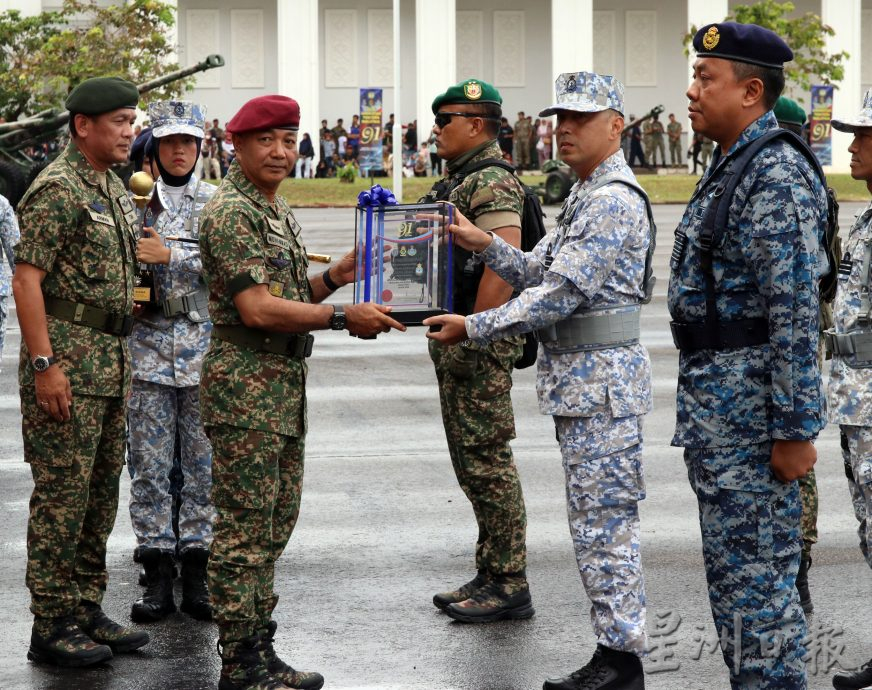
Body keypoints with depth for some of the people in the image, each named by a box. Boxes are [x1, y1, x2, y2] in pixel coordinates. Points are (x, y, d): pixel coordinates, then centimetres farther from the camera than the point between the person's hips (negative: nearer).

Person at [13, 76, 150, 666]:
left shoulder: (113, 187, 15)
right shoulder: (57, 189, -13)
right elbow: (26, 279, -17)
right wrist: (44, 363, -22)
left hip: (112, 357, 9)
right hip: (67, 356, -9)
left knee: (102, 487, 12)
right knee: (62, 491, -5)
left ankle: (87, 610, 21)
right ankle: (52, 625, 0)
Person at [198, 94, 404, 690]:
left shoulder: (278, 210, 16)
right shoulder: (231, 212, -14)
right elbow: (257, 309, -21)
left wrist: (335, 277, 4)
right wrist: (344, 317, -18)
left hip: (286, 387, 10)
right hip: (246, 386, -10)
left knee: (274, 525, 13)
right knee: (244, 529, -5)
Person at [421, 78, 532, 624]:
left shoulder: (493, 184, -15)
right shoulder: (457, 181, 18)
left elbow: (503, 265, -24)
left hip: (481, 342, -11)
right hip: (457, 339, 11)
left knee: (488, 460, -7)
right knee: (474, 461, 14)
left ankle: (509, 585, -2)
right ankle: (492, 576, 21)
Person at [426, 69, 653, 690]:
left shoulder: (613, 201, -17)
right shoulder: (588, 196, 17)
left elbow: (559, 294, -21)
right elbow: (543, 274, 18)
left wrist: (473, 328, -17)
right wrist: (488, 246, 3)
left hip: (601, 382, -11)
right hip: (581, 382, 11)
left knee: (603, 522, -6)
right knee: (600, 522, 13)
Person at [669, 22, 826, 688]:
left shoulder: (777, 176, -17)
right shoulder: (728, 168, 15)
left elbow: (796, 311, -22)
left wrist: (795, 428, -23)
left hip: (748, 403, -10)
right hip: (712, 405, 10)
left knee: (757, 573, -5)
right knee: (730, 570, 16)